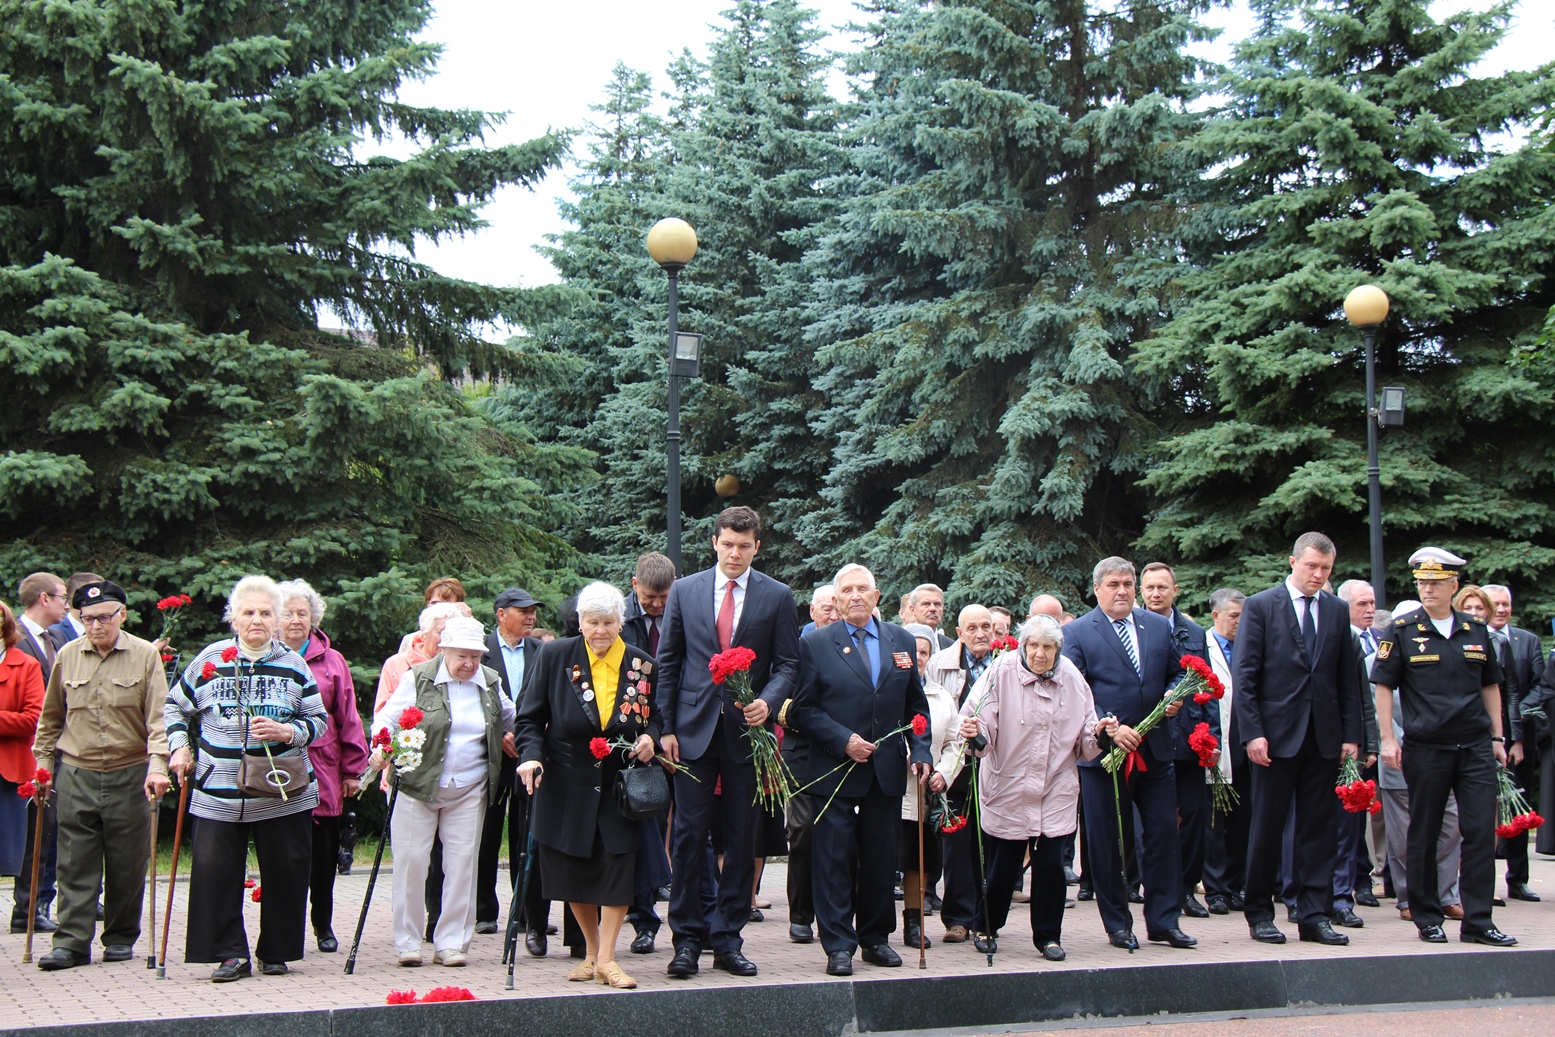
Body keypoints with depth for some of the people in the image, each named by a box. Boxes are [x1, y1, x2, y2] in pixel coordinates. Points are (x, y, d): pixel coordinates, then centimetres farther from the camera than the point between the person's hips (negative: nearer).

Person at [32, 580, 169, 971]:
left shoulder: (145, 655, -3)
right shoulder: (68, 656, 6)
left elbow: (158, 717, -7)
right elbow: (51, 717, 16)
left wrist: (157, 765, -18)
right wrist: (42, 763, 13)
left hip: (130, 776, -2)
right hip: (76, 777, 2)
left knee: (127, 864, 6)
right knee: (75, 864, 1)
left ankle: (121, 938, 19)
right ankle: (72, 942, 5)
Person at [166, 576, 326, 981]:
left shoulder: (293, 665, 4)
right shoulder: (210, 659, 5)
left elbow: (320, 720, 7)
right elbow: (176, 706, 17)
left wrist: (288, 732, -11)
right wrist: (179, 747, 4)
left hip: (282, 791, 0)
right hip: (218, 791, 0)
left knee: (284, 872, 3)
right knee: (214, 871, -5)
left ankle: (276, 952, 19)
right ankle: (230, 954, 6)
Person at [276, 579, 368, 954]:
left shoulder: (332, 662, 7)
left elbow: (348, 719, 7)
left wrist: (352, 771, 4)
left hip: (323, 775, 1)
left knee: (324, 854, 8)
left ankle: (323, 924, 23)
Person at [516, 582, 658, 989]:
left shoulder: (643, 666, -1)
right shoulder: (555, 656, -3)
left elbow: (655, 717, 13)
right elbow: (531, 717, -1)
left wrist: (650, 738, -9)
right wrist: (531, 755, -17)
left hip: (620, 784, 0)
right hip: (566, 784, 0)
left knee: (618, 863, -7)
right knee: (573, 871, 7)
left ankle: (606, 959, 4)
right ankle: (592, 951, 26)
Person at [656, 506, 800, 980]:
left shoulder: (777, 597, 3)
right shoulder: (685, 590, 6)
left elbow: (787, 664, 4)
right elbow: (668, 661, 7)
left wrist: (767, 701, -16)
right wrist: (667, 727, 1)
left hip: (747, 730, 0)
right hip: (695, 728, 0)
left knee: (741, 839, 5)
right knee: (689, 835, 0)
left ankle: (727, 940, 14)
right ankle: (687, 939, 8)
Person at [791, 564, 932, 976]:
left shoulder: (902, 641, 10)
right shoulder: (815, 644, 0)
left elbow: (916, 705, 14)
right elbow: (805, 709, -2)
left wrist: (920, 751, 2)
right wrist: (844, 741, -14)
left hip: (888, 770, 3)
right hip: (835, 770, -3)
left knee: (881, 859, 9)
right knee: (834, 860, -2)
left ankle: (876, 938, 21)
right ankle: (838, 946, 5)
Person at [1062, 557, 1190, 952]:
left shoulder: (1159, 627, 11)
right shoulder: (1077, 633, -2)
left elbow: (1176, 673, 18)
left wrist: (1175, 697, -5)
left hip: (1155, 751, 4)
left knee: (1163, 834, 3)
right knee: (1107, 843, 4)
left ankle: (1164, 920, 14)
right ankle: (1118, 925, 15)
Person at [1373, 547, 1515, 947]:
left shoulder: (1476, 631, 8)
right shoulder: (1402, 631, -2)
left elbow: (1490, 686, 15)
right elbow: (1383, 686, -2)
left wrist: (1497, 737, 11)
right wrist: (1387, 739, -8)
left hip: (1476, 747, 3)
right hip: (1426, 749, -3)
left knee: (1482, 832, -1)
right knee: (1424, 836, 5)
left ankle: (1478, 921, 6)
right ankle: (1427, 918, 17)